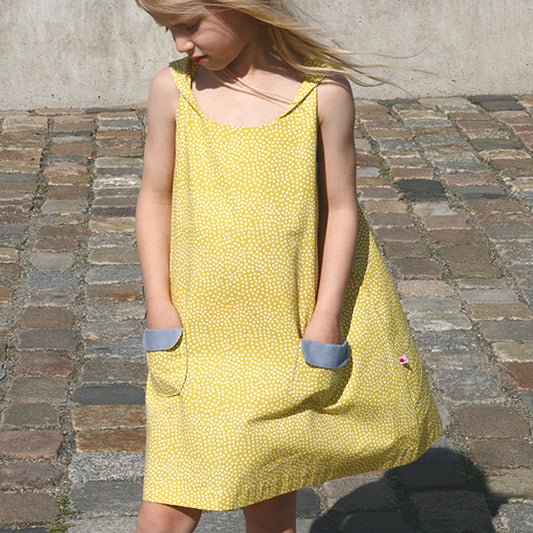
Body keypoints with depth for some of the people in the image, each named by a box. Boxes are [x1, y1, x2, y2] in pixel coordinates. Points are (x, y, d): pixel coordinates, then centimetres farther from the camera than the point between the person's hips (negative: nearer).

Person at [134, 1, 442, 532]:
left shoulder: (323, 93, -7)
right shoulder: (173, 89, -2)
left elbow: (341, 209, -2)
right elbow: (155, 198, 7)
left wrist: (325, 320, -6)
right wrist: (159, 306, 0)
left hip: (288, 339, -1)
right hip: (198, 336, 1)